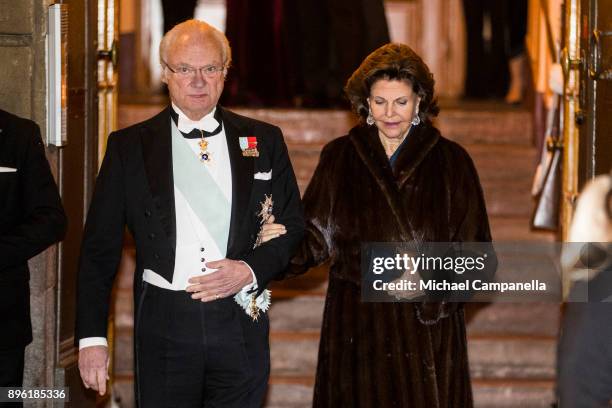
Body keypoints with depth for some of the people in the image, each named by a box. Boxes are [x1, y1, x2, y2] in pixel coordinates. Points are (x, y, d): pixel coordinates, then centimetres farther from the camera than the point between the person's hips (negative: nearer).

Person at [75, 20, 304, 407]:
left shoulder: (264, 141, 8)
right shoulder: (130, 145, 5)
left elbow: (293, 226, 12)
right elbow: (100, 247, 4)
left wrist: (252, 270, -8)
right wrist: (92, 335, -2)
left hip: (241, 322, 1)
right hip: (164, 327, -1)